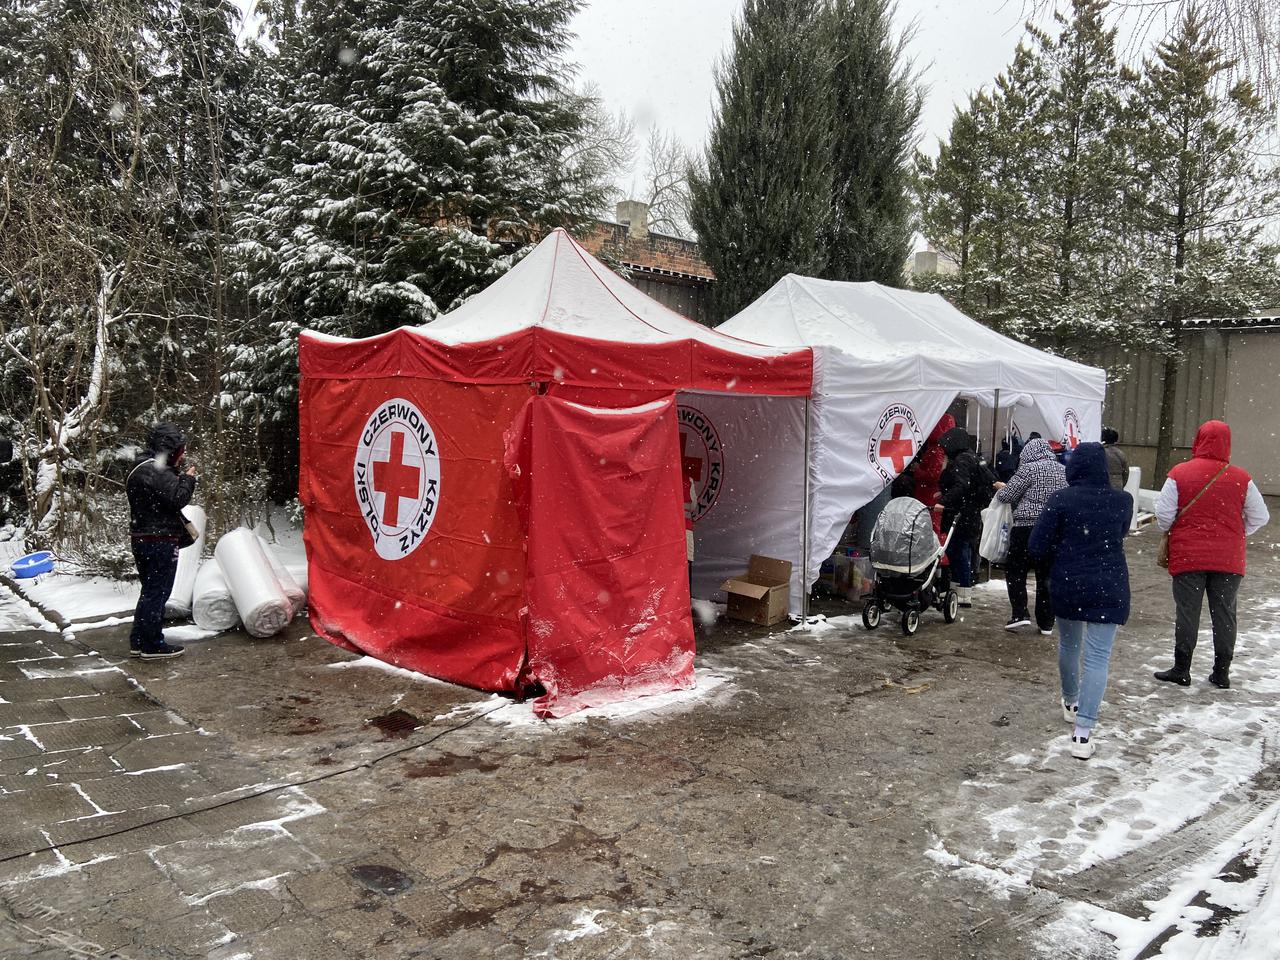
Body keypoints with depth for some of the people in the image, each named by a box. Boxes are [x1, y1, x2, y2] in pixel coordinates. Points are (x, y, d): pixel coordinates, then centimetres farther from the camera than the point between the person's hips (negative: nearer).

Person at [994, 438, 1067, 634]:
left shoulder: (1029, 469, -9)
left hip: (1027, 528, -5)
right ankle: (1046, 623, 13)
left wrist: (1001, 487, 12)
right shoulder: (1063, 470, 10)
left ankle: (1020, 613, -2)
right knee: (1046, 576, 10)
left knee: (1015, 571, 8)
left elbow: (1007, 496, -8)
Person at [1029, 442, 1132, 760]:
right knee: (1097, 657, -1)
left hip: (1066, 587, 0)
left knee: (1068, 646, 22)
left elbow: (1036, 547, -10)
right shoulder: (1122, 501, -3)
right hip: (1109, 589, 0)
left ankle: (1070, 703, 43)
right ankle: (1083, 731, -10)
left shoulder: (1061, 499, -10)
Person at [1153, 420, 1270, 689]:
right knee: (1224, 614, 11)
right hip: (1229, 560, 2)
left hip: (1188, 556, -2)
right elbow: (1260, 517, 4)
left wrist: (1171, 531, 12)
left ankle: (1181, 669, 11)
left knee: (1187, 612, 5)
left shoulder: (1179, 474, -9)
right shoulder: (1241, 478, -3)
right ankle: (1222, 673, 18)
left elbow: (1164, 514, -8)